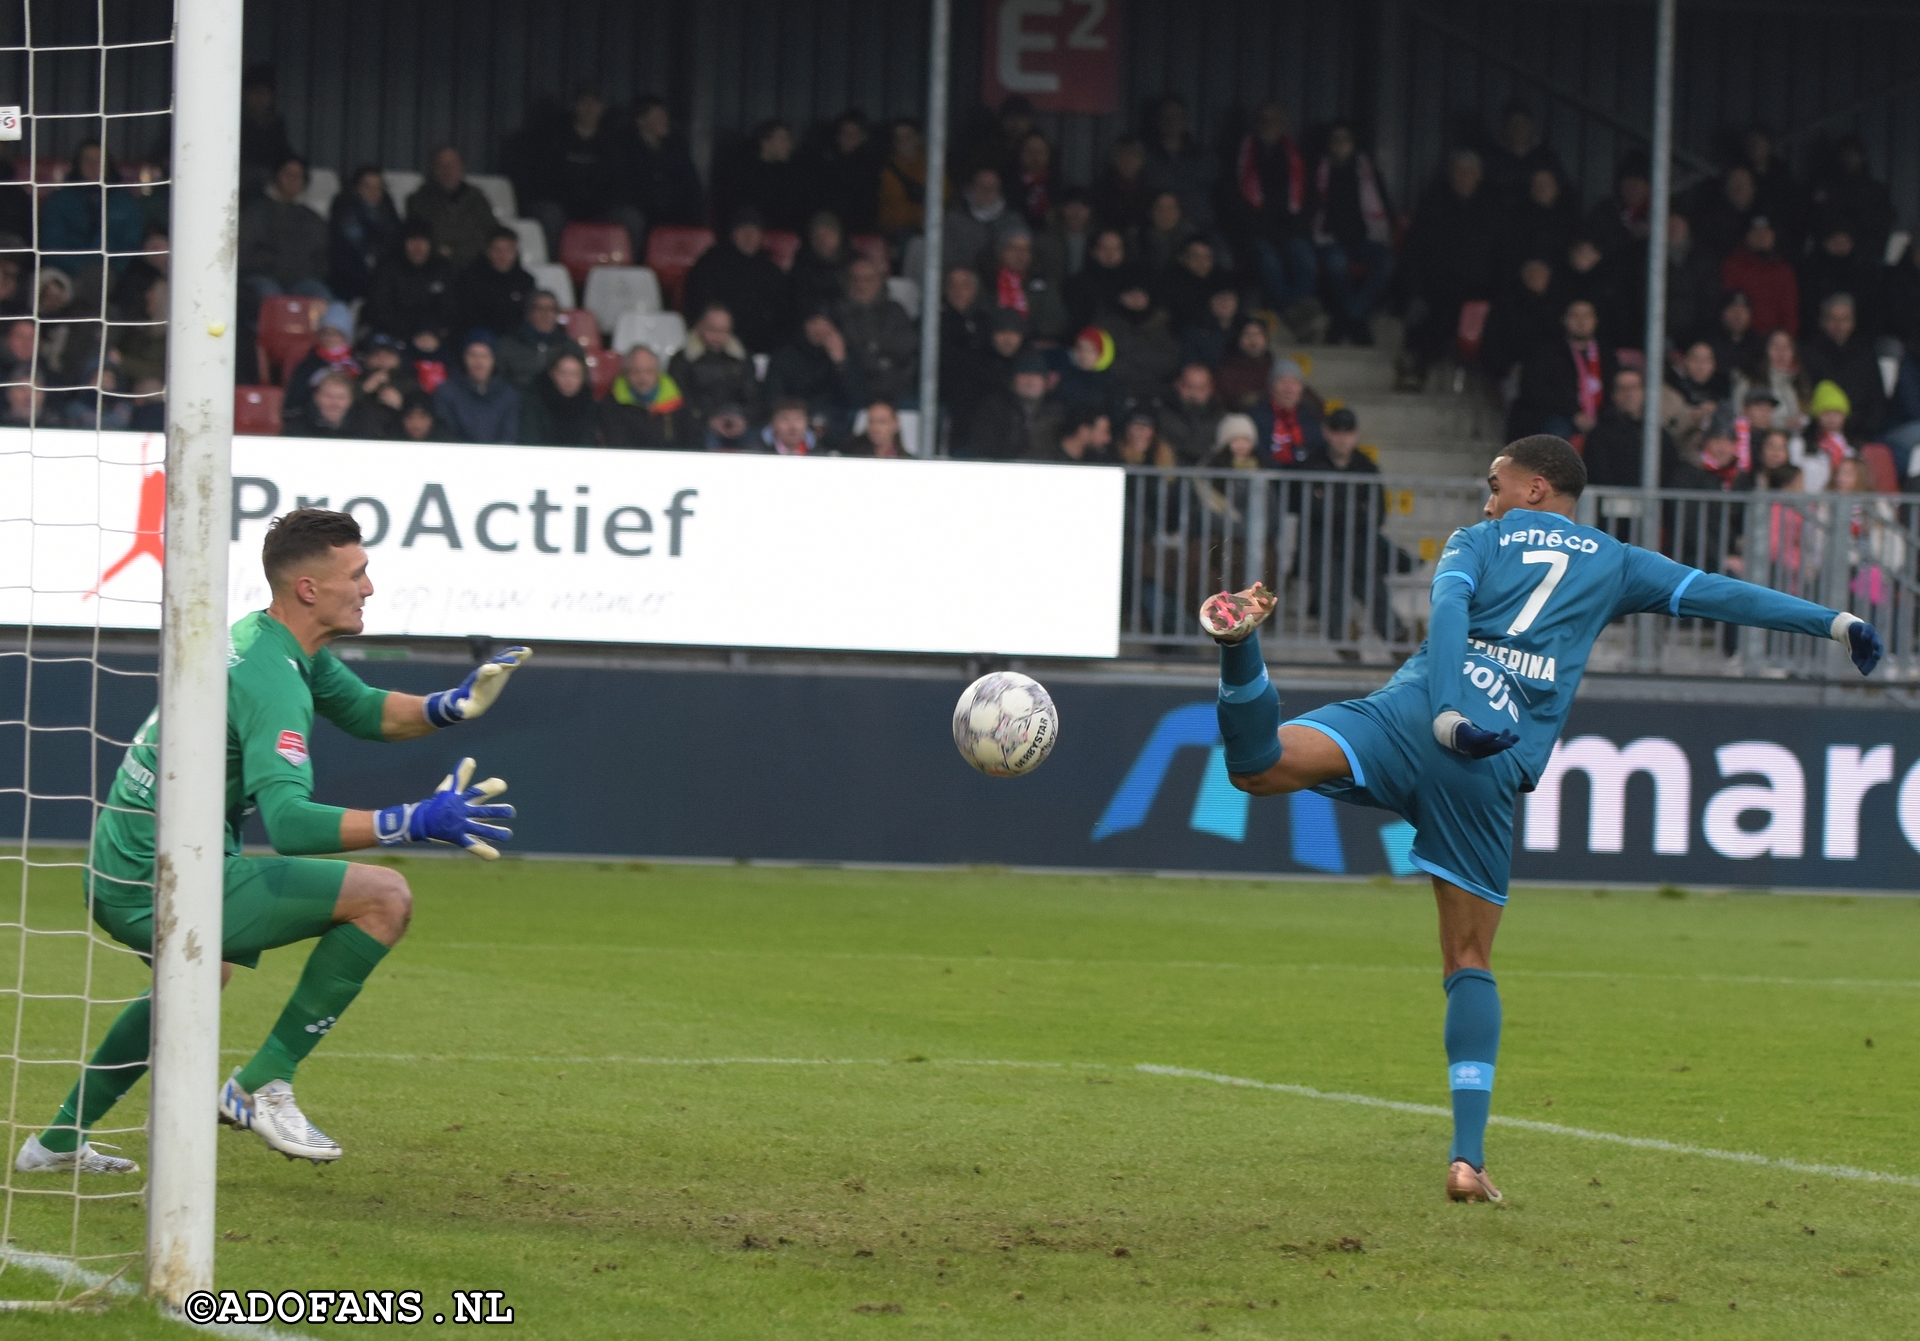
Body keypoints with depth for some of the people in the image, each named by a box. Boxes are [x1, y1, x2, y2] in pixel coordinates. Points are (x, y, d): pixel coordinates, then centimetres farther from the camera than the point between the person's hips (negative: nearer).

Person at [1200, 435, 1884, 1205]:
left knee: (1258, 766, -19)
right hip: (1492, 768, 1)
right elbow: (1718, 594, 18)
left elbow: (1448, 607, 0)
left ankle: (1242, 641, -50)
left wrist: (1448, 712, -13)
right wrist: (1834, 623, 19)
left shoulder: (1477, 543, 21)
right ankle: (1467, 1155, -3)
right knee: (1470, 962, 7)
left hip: (1414, 716, -1)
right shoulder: (1614, 564, 25)